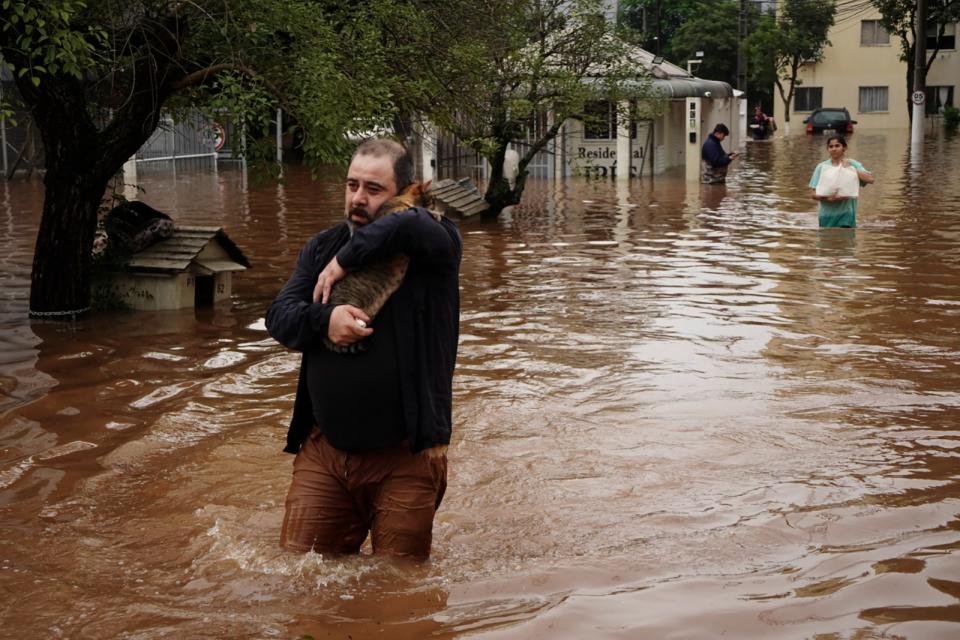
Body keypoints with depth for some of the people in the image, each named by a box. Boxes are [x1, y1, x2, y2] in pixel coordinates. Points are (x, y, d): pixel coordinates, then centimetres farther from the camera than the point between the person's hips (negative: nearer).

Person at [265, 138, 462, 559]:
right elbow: (278, 317, 4)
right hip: (323, 450, 4)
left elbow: (414, 227, -30)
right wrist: (323, 319, -17)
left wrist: (347, 260, -17)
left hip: (404, 457, -4)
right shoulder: (322, 248, 12)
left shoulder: (433, 245, -5)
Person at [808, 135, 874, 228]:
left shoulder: (852, 164, 0)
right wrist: (827, 198, -20)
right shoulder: (821, 167, 2)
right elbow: (813, 194, -1)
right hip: (827, 215, 2)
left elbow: (870, 179, -15)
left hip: (846, 214, -2)